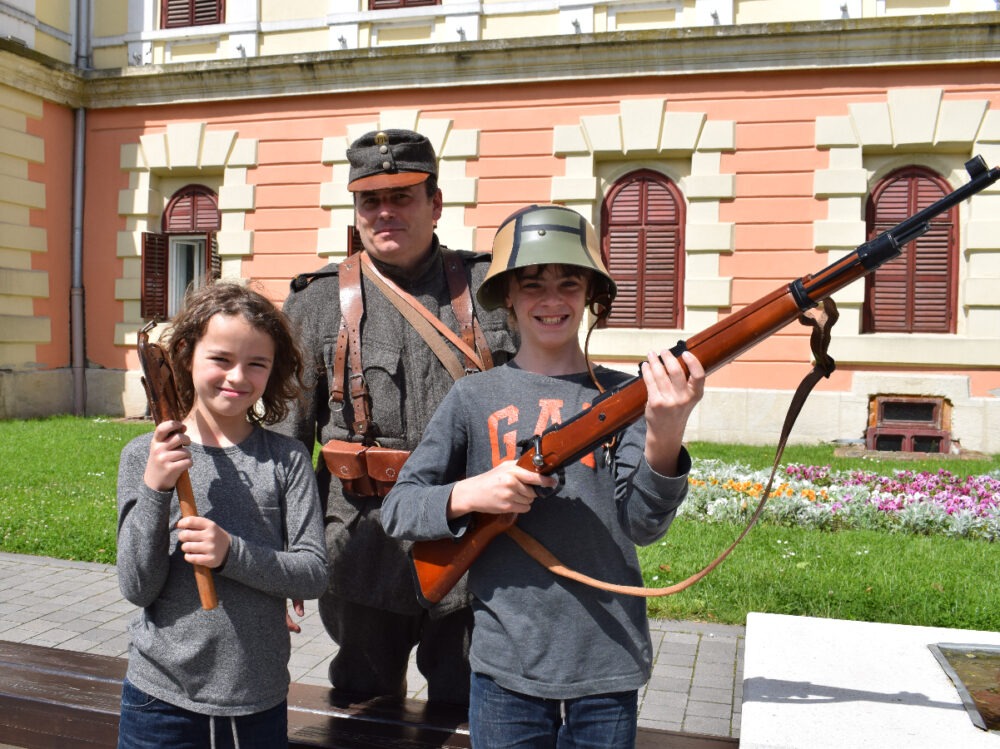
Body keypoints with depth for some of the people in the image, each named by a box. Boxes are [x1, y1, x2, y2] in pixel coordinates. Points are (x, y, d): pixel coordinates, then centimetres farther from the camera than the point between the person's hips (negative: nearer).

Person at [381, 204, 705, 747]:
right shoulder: (476, 397, -2)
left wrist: (665, 439, -28)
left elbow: (642, 525, -11)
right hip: (505, 667, 0)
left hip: (607, 667, 1)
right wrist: (468, 494, -18)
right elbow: (396, 509, 1)